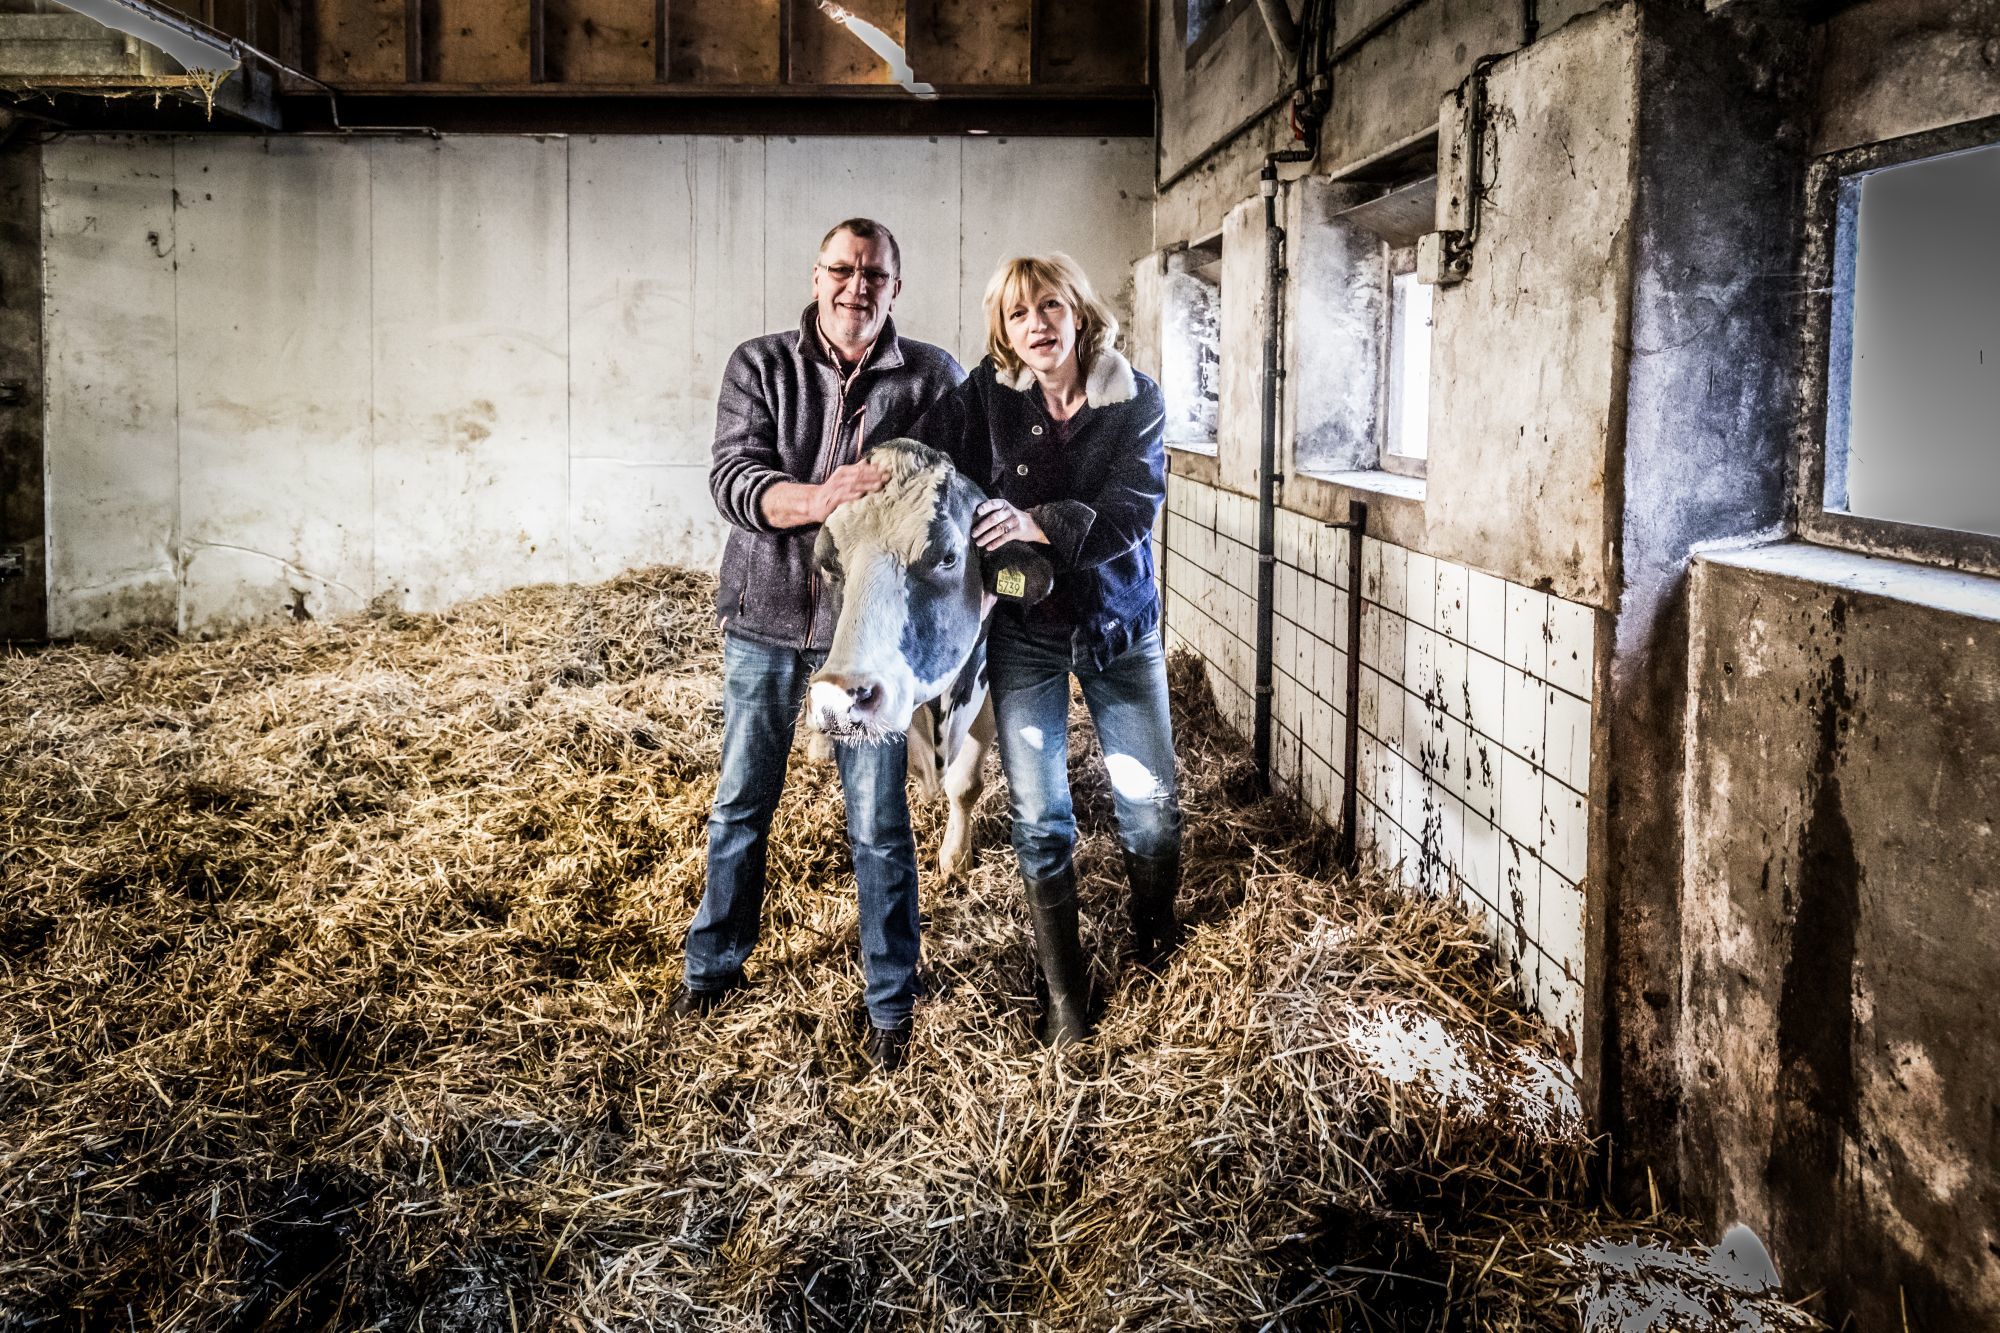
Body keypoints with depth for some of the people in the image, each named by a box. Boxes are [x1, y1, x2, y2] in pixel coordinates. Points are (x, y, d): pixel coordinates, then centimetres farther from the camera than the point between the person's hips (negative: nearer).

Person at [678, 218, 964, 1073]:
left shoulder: (931, 378, -1)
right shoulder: (760, 366, 0)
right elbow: (732, 477, -13)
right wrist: (817, 498, -30)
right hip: (765, 616, 2)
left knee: (879, 824, 3)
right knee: (741, 804, 15)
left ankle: (890, 1002, 19)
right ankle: (714, 963, 34)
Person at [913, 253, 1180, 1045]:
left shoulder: (1136, 400, -9)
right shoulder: (985, 397, -8)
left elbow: (1131, 510, -20)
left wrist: (1044, 524, -35)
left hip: (1119, 620, 1)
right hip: (1025, 629, 0)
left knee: (1151, 799, 6)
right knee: (1039, 815, 2)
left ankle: (1153, 934, 37)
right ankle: (1065, 993, 17)